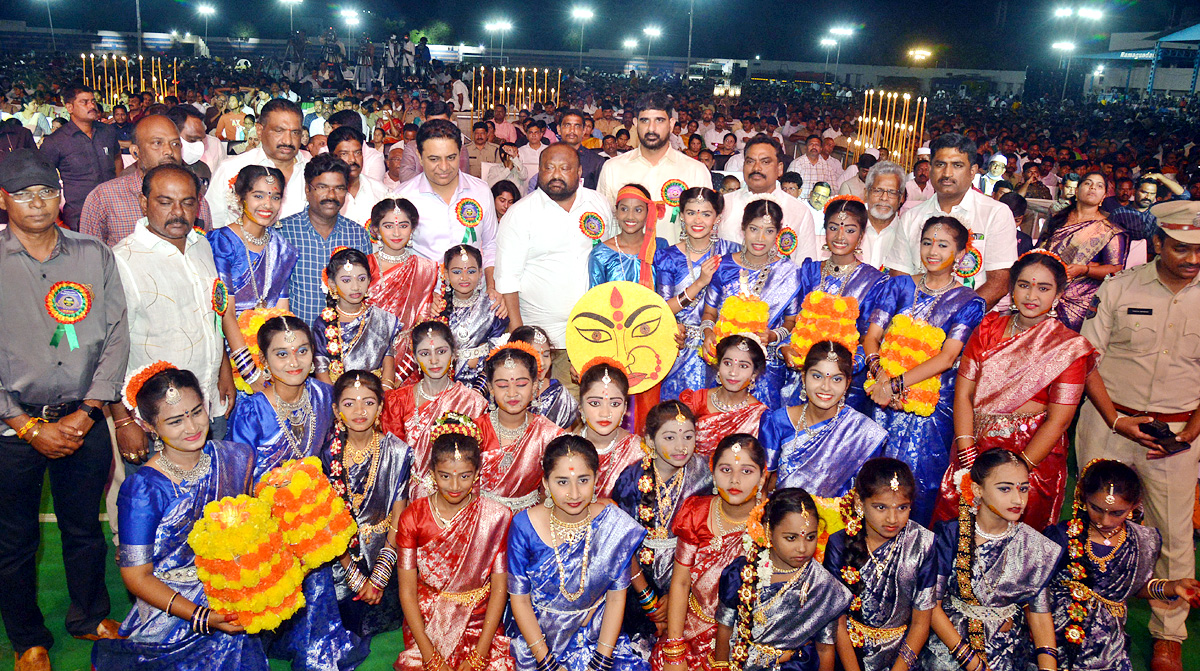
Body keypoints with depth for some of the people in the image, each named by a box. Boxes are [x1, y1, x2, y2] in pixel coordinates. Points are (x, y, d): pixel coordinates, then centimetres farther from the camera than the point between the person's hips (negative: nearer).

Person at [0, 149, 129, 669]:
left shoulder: (95, 257, 2)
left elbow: (116, 338, 1)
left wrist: (86, 413, -7)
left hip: (84, 420, 2)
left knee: (85, 527, 16)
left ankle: (90, 616, 38)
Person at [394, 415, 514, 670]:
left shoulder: (498, 517, -7)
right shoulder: (413, 517, -5)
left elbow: (499, 589, -5)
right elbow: (407, 591, -4)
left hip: (480, 623, 0)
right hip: (425, 625, 0)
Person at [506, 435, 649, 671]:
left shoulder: (614, 524, -12)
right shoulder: (524, 526, -14)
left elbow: (616, 597, -5)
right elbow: (519, 600, -7)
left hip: (597, 633, 1)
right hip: (536, 636, 0)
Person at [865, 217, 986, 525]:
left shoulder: (968, 302, 1)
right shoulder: (900, 286, 10)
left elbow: (946, 357, -11)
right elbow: (871, 337, 4)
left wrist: (896, 384, -18)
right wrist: (879, 373, -16)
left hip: (933, 406, -2)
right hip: (884, 399, 3)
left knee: (917, 482, -2)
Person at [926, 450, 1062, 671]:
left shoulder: (1033, 545, 0)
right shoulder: (949, 536, -8)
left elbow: (1040, 612, 4)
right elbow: (932, 605, -8)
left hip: (1011, 652, 3)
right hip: (950, 641, -3)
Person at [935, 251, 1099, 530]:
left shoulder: (1071, 348, -1)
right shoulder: (989, 327, 8)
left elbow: (1058, 421, -6)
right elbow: (963, 393, 3)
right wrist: (967, 455, -7)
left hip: (1034, 454, -3)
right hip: (976, 446, 3)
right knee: (951, 506, -10)